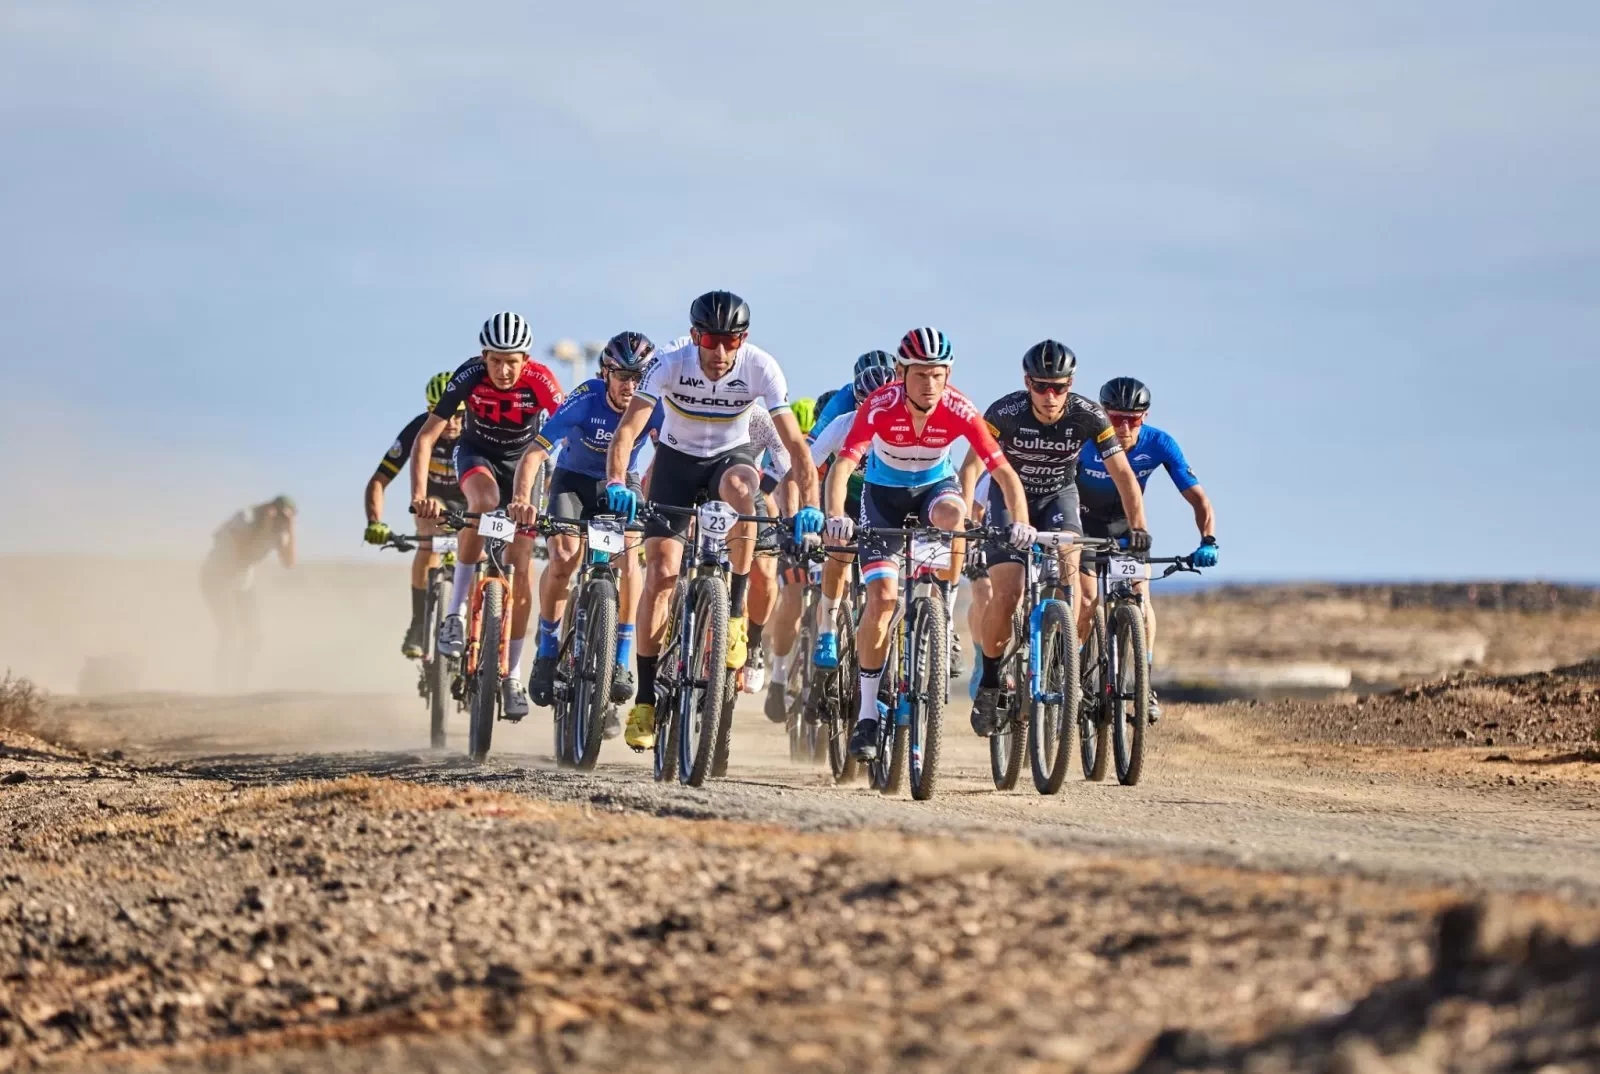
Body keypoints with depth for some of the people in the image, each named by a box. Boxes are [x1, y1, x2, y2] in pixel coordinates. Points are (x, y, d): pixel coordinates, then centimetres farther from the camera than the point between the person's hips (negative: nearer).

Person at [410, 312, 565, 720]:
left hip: (523, 461, 1)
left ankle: (512, 675, 7)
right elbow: (426, 438, -29)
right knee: (485, 502, -37)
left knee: (521, 571, -6)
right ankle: (455, 613, -27)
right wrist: (419, 495, -41)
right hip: (477, 455, -1)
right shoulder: (469, 377, -28)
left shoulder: (540, 381, -29)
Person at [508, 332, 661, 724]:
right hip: (574, 480, -1)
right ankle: (547, 651, -3)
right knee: (563, 557, -24)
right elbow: (533, 454, -34)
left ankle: (622, 661, -13)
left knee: (628, 557, -24)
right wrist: (521, 499, -51)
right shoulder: (585, 401, -29)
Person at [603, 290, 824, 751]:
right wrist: (616, 483, -48)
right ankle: (646, 699, -2)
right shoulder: (672, 362, -26)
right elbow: (628, 429, -32)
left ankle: (735, 611, -21)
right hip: (677, 458, 0)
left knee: (739, 488, -38)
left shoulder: (760, 367, -25)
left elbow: (794, 442, -26)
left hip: (732, 454, 0)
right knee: (661, 574, -11)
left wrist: (809, 506, -38)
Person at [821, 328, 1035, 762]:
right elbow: (842, 465, -39)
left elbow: (1004, 473, -27)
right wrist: (836, 516, -57)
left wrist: (1020, 522, -43)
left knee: (951, 513, -37)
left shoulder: (960, 412, -26)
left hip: (935, 485, 1)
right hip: (884, 493, -1)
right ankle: (868, 714, -5)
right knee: (882, 596, -15)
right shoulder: (879, 408, -30)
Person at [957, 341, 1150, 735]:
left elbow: (1122, 474, -21)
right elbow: (973, 466, -33)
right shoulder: (1005, 412, -28)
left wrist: (1137, 526, -33)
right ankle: (989, 681, 4)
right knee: (1006, 595, -16)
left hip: (1058, 496, 1)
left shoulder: (1088, 416, -24)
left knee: (1068, 561, -29)